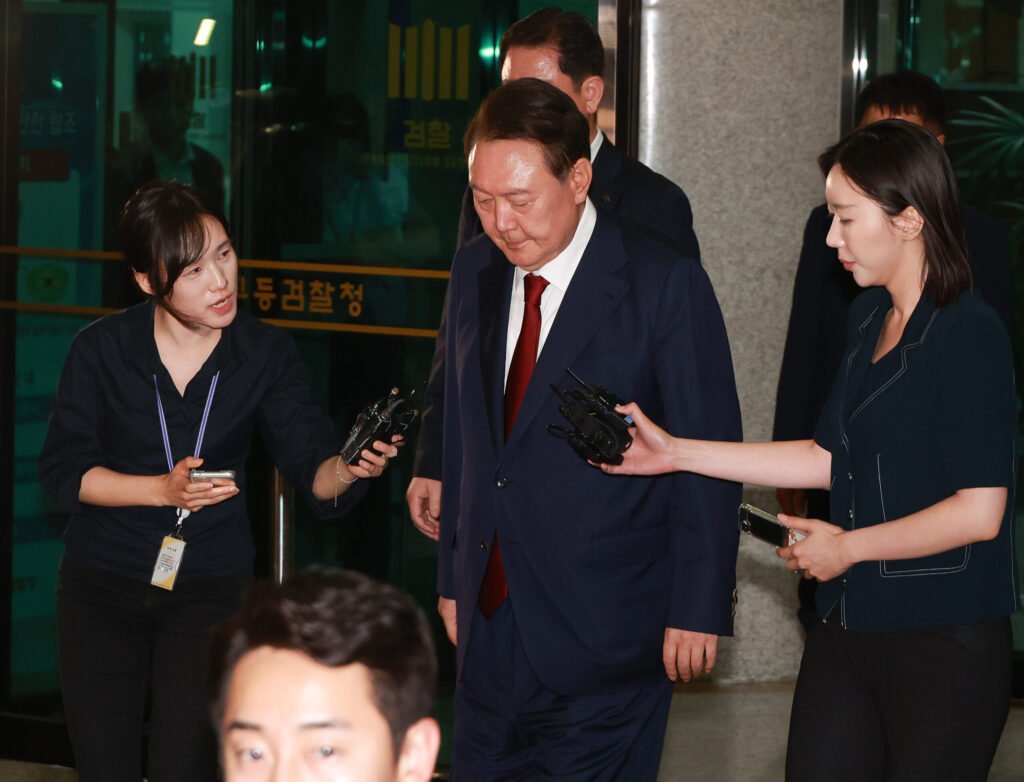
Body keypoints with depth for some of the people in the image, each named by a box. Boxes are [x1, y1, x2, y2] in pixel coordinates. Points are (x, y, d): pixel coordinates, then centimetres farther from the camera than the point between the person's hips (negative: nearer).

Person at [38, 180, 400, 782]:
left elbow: (311, 469, -10)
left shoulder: (265, 355, -5)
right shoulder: (103, 349, -7)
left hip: (211, 589, 0)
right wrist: (163, 490, -21)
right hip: (102, 585, 0)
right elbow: (63, 469, -8)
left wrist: (345, 471, -34)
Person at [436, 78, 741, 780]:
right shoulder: (475, 272, 8)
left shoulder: (664, 285, -11)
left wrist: (698, 610, -10)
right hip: (490, 625, 6)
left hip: (602, 637, -6)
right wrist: (453, 578, 15)